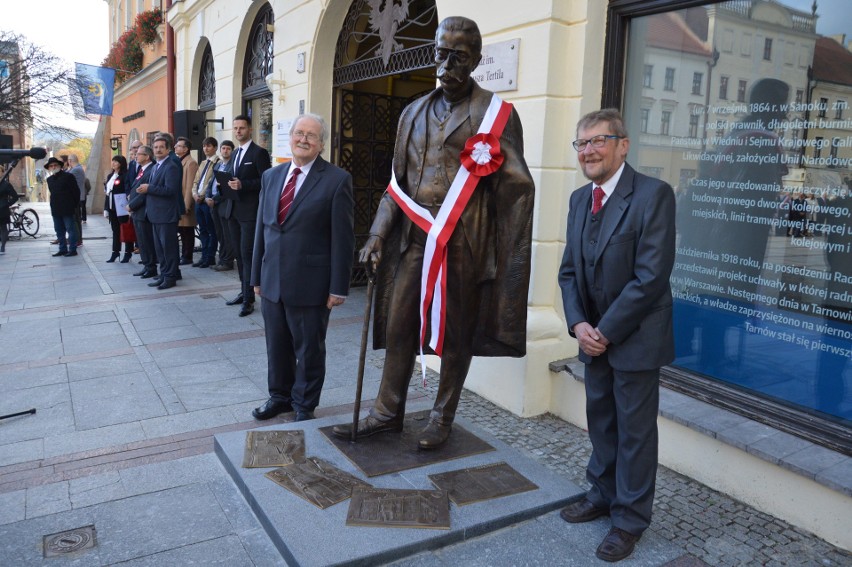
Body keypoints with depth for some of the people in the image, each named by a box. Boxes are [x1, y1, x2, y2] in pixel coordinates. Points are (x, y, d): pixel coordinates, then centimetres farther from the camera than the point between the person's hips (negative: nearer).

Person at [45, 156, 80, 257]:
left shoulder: (68, 176, -5)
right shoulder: (49, 179, 15)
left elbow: (76, 191, -5)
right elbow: (52, 193, 22)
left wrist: (76, 205, -5)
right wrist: (53, 205, 15)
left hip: (67, 209, -7)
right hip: (55, 210, 7)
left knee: (70, 229, -4)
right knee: (59, 231, 10)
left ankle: (72, 250, 0)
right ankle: (63, 249, 16)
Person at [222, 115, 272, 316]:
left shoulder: (259, 153, -7)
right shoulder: (235, 153, 18)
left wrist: (242, 184, -22)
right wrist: (228, 183, 4)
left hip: (250, 211, -8)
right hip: (233, 210, 8)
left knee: (247, 254, -8)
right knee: (239, 254, 12)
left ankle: (248, 299, -4)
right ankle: (244, 291, 22)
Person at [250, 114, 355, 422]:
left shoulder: (336, 180, -9)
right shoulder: (271, 176, 9)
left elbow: (343, 238, -10)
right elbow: (261, 228, 13)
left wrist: (338, 287, -12)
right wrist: (257, 275, 12)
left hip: (310, 283, -5)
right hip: (272, 281, 5)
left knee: (308, 349, 10)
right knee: (276, 345, 17)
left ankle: (304, 405, 29)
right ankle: (279, 396, 37)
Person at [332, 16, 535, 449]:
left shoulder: (495, 113, -2)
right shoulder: (414, 113, 13)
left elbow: (515, 187, -5)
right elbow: (398, 182, 15)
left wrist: (506, 258, -10)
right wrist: (378, 234, 5)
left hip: (462, 243, -4)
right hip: (413, 239, 5)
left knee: (455, 334, 8)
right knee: (398, 327, 9)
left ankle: (442, 420, 25)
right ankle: (388, 412, 26)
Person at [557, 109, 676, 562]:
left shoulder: (653, 195, -16)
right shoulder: (580, 199, 6)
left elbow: (652, 276, -21)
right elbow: (570, 270, 7)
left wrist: (606, 330, -16)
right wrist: (579, 325, -7)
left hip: (635, 338, -6)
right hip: (594, 337, 6)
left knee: (635, 430, 7)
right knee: (600, 421, 19)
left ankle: (630, 520, 24)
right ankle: (602, 494, 38)